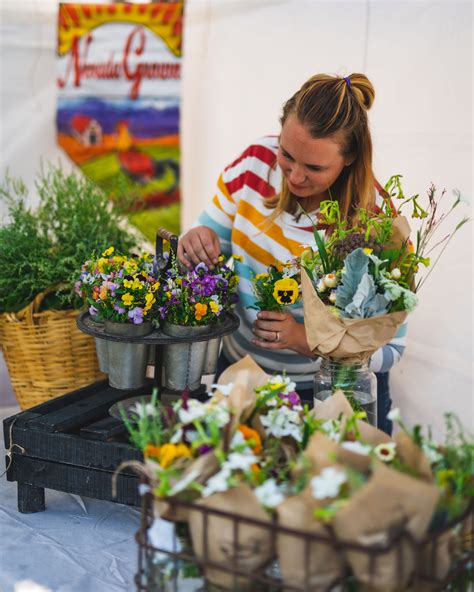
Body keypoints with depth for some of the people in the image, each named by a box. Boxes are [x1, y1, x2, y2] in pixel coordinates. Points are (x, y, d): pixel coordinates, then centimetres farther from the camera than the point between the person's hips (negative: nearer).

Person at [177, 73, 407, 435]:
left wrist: (304, 338, -30)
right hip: (238, 371, 2)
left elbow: (388, 349, -16)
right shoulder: (256, 161, -11)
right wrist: (201, 242, -21)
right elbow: (214, 233, 3)